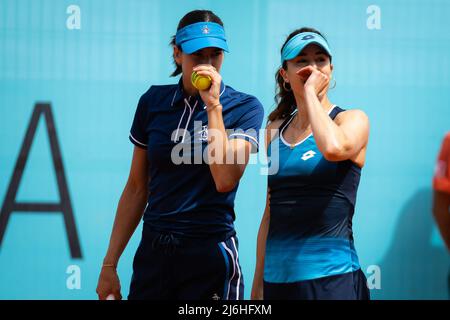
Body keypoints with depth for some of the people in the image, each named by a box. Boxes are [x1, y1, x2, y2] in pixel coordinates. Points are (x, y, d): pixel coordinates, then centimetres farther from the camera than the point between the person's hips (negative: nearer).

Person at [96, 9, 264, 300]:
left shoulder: (244, 108, -4)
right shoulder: (153, 102, 5)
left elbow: (225, 180, -18)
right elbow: (136, 189, 9)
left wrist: (213, 105, -16)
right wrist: (109, 265, 7)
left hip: (210, 255, -3)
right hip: (153, 253, 3)